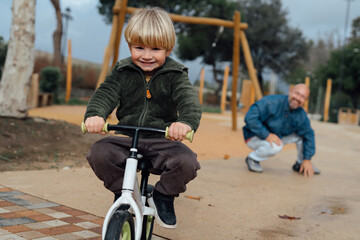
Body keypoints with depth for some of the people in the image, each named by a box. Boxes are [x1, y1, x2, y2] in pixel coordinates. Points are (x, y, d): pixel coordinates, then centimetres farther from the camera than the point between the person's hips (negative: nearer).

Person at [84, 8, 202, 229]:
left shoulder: (175, 75, -4)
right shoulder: (122, 72, 3)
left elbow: (189, 99, -21)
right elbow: (106, 93, -10)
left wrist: (186, 121, -46)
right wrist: (95, 114, -35)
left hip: (163, 140, -1)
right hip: (126, 138, 2)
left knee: (187, 161, -29)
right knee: (98, 153, -24)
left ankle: (164, 195, 4)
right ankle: (120, 192, 6)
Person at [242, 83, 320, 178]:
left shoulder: (301, 116, -9)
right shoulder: (272, 102, -27)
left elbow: (308, 135, 0)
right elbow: (250, 117, -32)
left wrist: (307, 159, -5)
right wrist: (267, 135, -35)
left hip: (277, 137, 6)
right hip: (255, 137, -6)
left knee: (304, 132, -5)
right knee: (275, 147, -36)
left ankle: (300, 164, 13)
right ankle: (252, 158, -8)